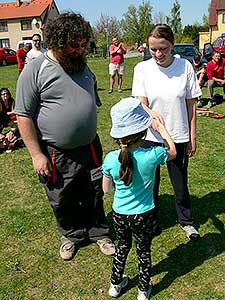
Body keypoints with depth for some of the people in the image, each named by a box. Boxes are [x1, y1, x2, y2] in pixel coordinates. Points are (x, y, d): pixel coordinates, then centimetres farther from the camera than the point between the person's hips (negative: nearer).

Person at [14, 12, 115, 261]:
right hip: (56, 155, -4)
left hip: (90, 148, 5)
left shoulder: (82, 66, 6)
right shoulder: (35, 70, -13)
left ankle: (98, 232, 39)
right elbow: (24, 116, -13)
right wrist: (36, 155, -15)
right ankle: (72, 235, 39)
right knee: (62, 201, 14)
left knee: (94, 195, 16)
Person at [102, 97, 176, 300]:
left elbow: (106, 189, -3)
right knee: (144, 251, 21)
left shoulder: (110, 159, -19)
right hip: (144, 215, -1)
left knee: (123, 247, 26)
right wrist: (162, 129, 11)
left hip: (119, 215, 2)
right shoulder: (152, 155, -23)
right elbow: (173, 152, 1)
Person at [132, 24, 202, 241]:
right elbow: (141, 104, -11)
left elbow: (190, 105, 0)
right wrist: (152, 114, -34)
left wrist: (192, 137, 2)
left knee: (180, 182, 14)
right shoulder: (142, 68, -7)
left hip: (179, 137, 0)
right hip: (150, 137, 0)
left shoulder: (185, 66, -6)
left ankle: (186, 220, 38)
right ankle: (151, 221, 37)